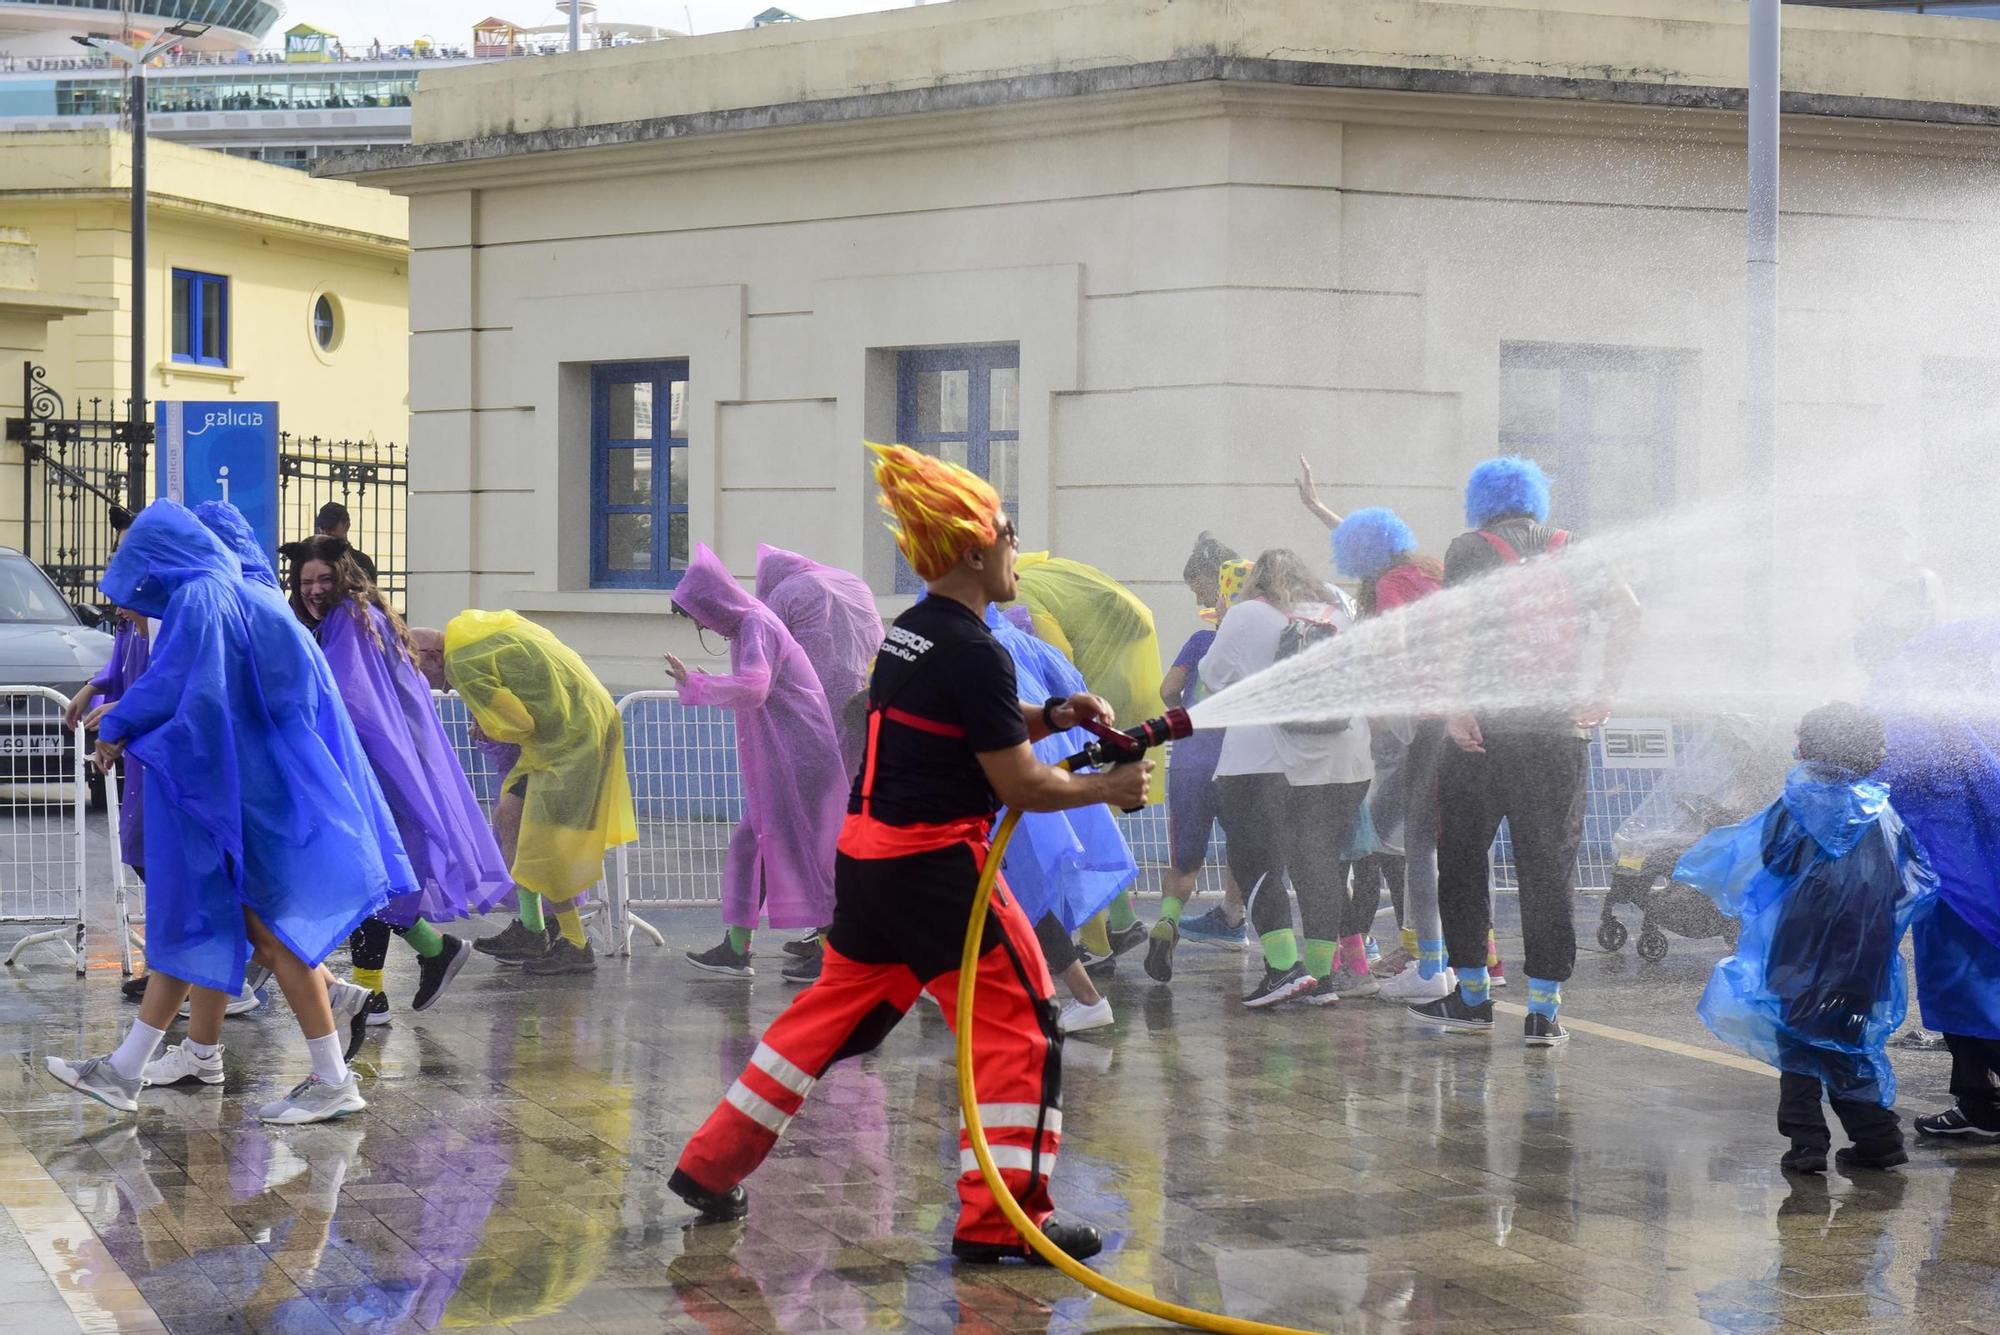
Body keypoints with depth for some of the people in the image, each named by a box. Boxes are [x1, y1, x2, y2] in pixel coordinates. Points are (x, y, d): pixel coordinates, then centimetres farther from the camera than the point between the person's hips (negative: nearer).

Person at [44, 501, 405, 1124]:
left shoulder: (198, 601, -14)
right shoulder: (235, 597, 15)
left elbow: (170, 687, -20)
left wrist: (116, 729, -4)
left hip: (240, 789, -10)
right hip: (233, 786, 10)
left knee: (268, 928, -4)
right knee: (184, 921, 11)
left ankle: (334, 1080, 1)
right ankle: (124, 1071, 15)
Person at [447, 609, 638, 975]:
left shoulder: (462, 665, -14)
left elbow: (518, 722, -16)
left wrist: (487, 727, 5)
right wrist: (490, 717, 15)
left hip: (572, 740, -10)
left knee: (539, 847, -4)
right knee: (509, 818, 12)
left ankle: (575, 946, 5)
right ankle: (530, 930, 16)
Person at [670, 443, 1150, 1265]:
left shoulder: (907, 635, 11)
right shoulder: (974, 654, -16)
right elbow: (1018, 785, -14)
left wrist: (1051, 717, 10)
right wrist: (1109, 789, -1)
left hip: (866, 856, 9)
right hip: (934, 865, -9)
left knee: (835, 1008, 20)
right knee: (1022, 1027, -1)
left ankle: (712, 1165, 24)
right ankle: (999, 1222, -2)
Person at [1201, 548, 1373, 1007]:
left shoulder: (1246, 615, 1)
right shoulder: (1337, 618, 12)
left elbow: (1213, 678, 9)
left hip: (1263, 762, -4)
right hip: (1341, 763, 4)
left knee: (1255, 861, 0)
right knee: (1320, 864, 10)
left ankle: (1284, 965, -13)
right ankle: (1322, 973, 8)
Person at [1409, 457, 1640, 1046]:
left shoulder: (1471, 549, 2)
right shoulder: (1574, 553, 10)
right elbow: (1627, 613, -4)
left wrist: (1455, 707, -14)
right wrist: (1604, 693, -2)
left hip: (1480, 727, -2)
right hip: (1559, 728, 2)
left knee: (1463, 857, 12)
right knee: (1550, 866, 6)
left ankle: (1473, 994, 16)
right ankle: (1544, 1008, 3)